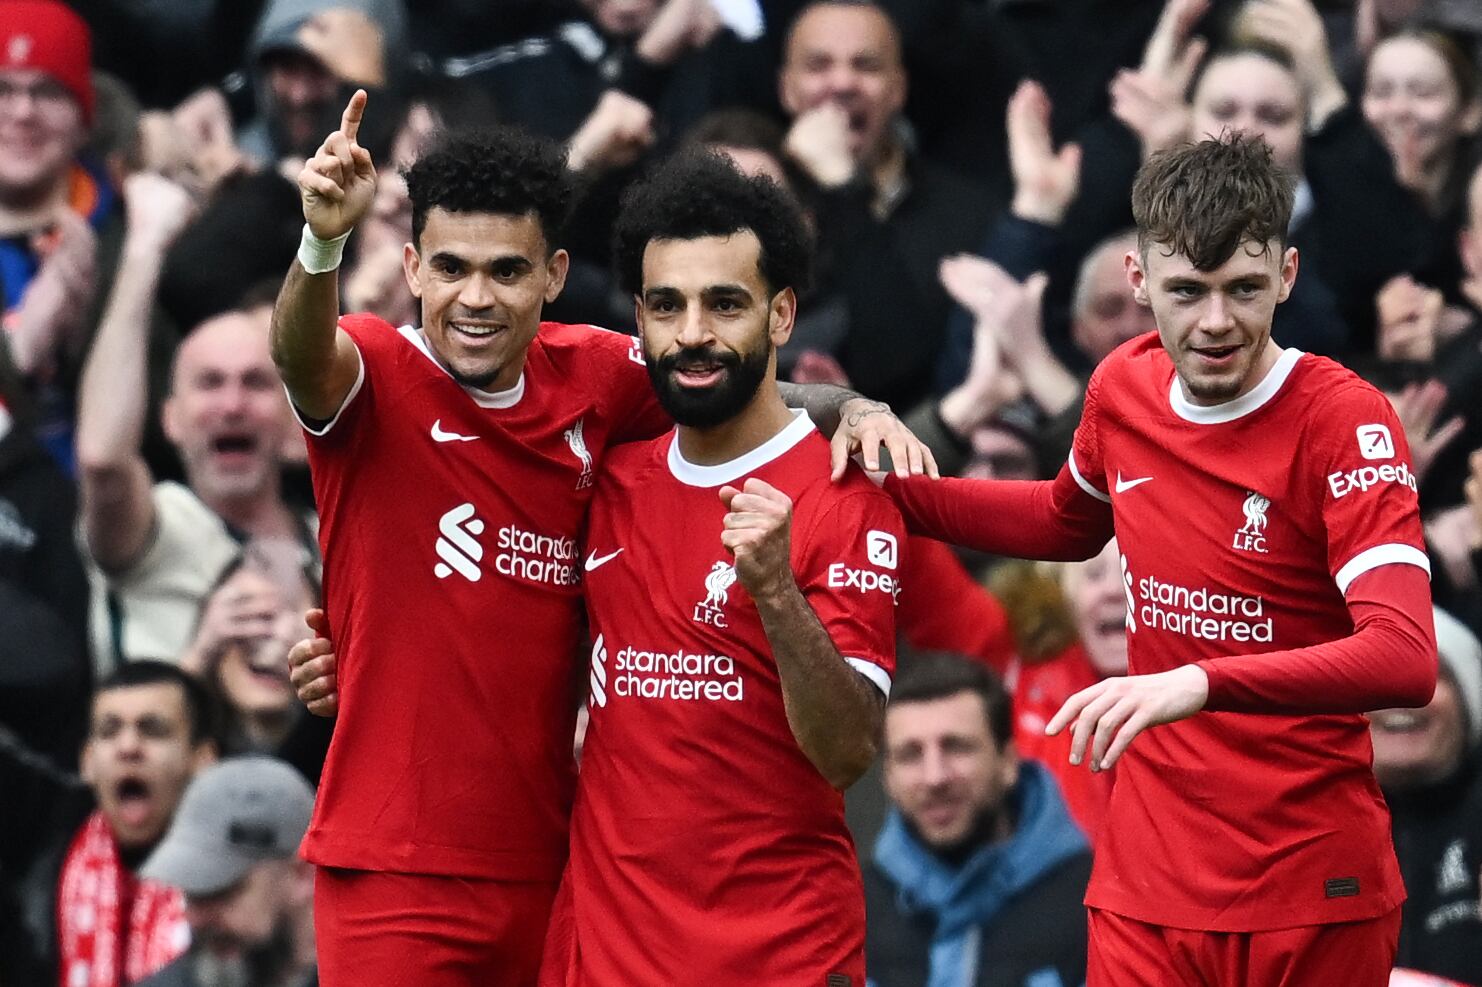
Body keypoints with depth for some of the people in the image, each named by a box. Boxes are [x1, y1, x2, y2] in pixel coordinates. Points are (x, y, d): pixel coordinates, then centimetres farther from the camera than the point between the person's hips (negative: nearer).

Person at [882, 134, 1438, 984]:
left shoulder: (1345, 421, -15)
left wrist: (1198, 683, -41)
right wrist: (892, 490, 16)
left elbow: (1405, 660, -29)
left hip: (1315, 900, -5)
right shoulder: (1124, 387, 3)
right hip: (1147, 889, 5)